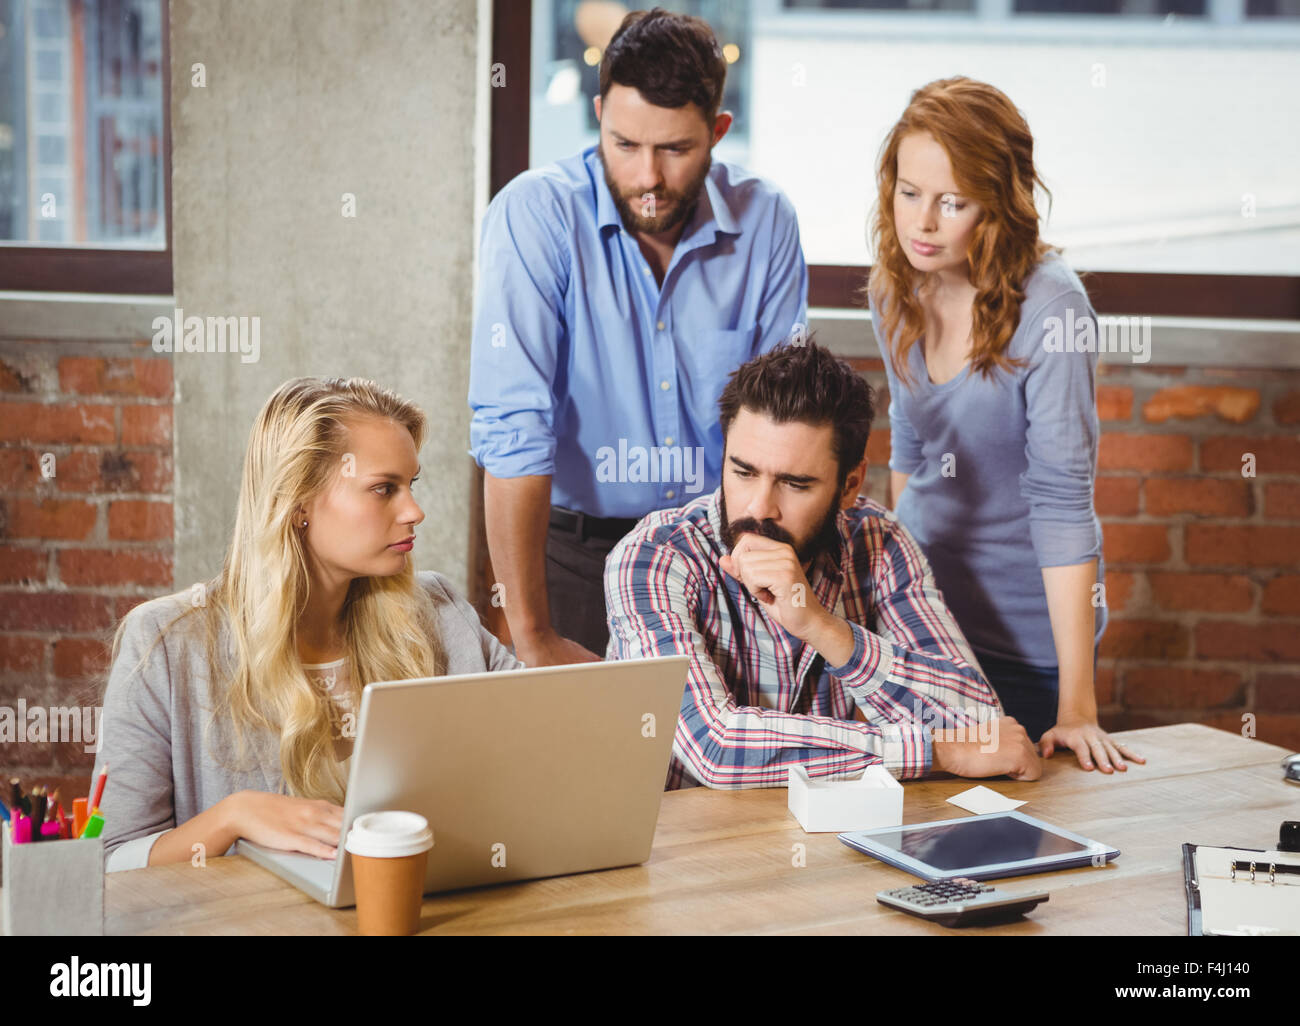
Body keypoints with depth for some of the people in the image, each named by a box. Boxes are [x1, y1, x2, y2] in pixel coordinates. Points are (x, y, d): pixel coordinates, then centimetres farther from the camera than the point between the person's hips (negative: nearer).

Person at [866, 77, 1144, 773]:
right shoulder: (896, 293, -3)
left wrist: (1076, 708, -25)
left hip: (1027, 635, -5)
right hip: (916, 618, 5)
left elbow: (1062, 500, -24)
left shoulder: (1049, 310, -21)